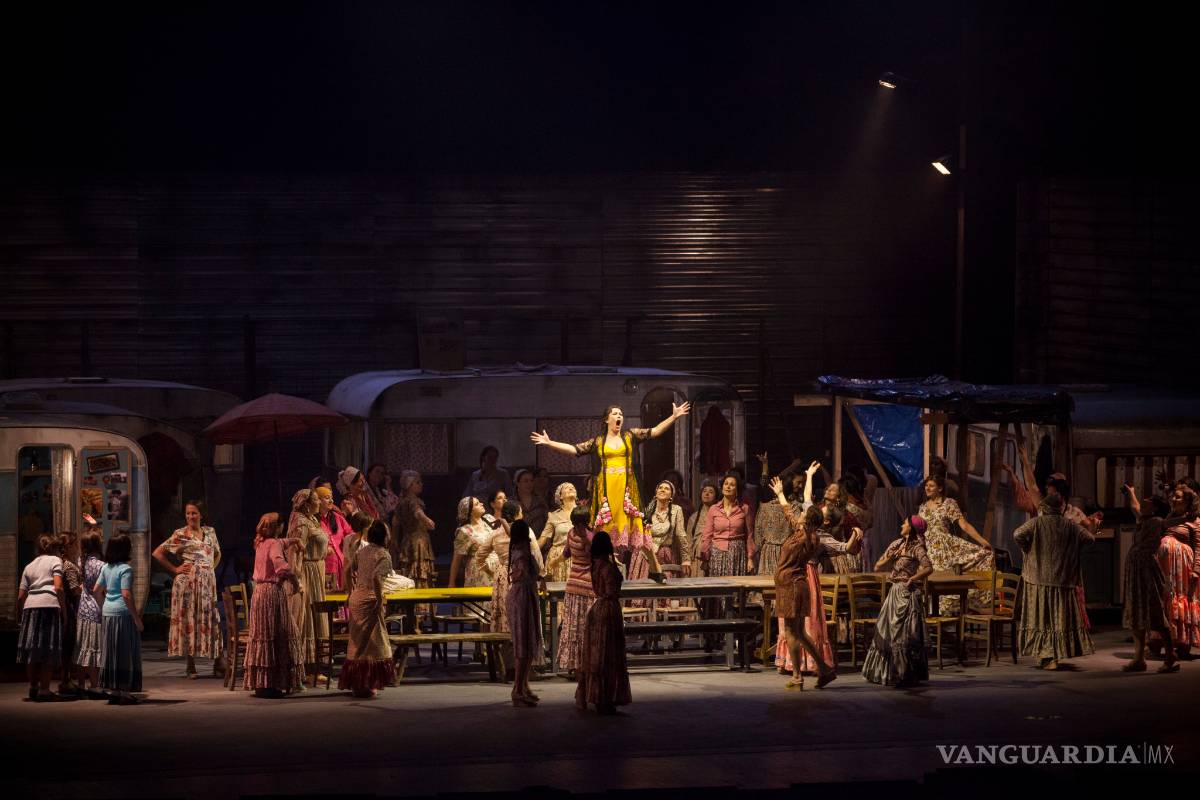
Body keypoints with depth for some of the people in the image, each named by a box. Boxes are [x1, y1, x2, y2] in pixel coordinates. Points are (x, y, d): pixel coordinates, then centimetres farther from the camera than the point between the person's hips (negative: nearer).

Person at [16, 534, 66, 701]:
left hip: (30, 606, 5)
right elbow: (58, 587, -5)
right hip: (49, 606, -5)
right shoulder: (55, 561, 8)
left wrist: (22, 612, 24)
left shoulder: (29, 566, 22)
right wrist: (64, 611, -1)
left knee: (32, 650, 10)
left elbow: (20, 596, 15)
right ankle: (44, 689, -5)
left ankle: (33, 687, 16)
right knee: (49, 650, -2)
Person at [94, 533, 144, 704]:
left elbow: (96, 591, 13)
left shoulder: (106, 568, 10)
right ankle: (124, 692, 1)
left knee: (111, 652, 11)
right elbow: (126, 595, -19)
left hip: (108, 613, 7)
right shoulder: (125, 569, -13)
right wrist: (137, 618, -15)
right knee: (125, 653, -1)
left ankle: (113, 690, 15)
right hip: (123, 613, -7)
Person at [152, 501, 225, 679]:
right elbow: (157, 553, -2)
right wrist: (175, 569, -5)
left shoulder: (209, 532, 12)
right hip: (188, 582, -3)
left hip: (208, 582, 3)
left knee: (212, 620, -1)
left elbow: (217, 554, 29)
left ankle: (218, 664, 3)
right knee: (189, 619, -2)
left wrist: (212, 568, 11)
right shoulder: (180, 534, 0)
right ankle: (191, 667, 3)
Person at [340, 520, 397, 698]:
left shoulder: (361, 551, 9)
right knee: (371, 642, 1)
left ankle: (355, 683, 22)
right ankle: (365, 685, 1)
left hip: (356, 597, 7)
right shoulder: (383, 555, -11)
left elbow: (349, 572, 11)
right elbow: (376, 577, -24)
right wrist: (379, 600, -19)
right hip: (369, 599, -7)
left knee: (357, 641, 15)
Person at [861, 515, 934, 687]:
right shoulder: (896, 545, 13)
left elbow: (928, 568, -23)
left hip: (908, 594, -8)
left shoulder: (917, 548, -8)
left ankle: (908, 675, 3)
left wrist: (911, 579, -17)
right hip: (894, 592, 8)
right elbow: (877, 567, 14)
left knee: (904, 634, -5)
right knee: (886, 633, 9)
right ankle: (889, 673, 19)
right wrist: (889, 558, -4)